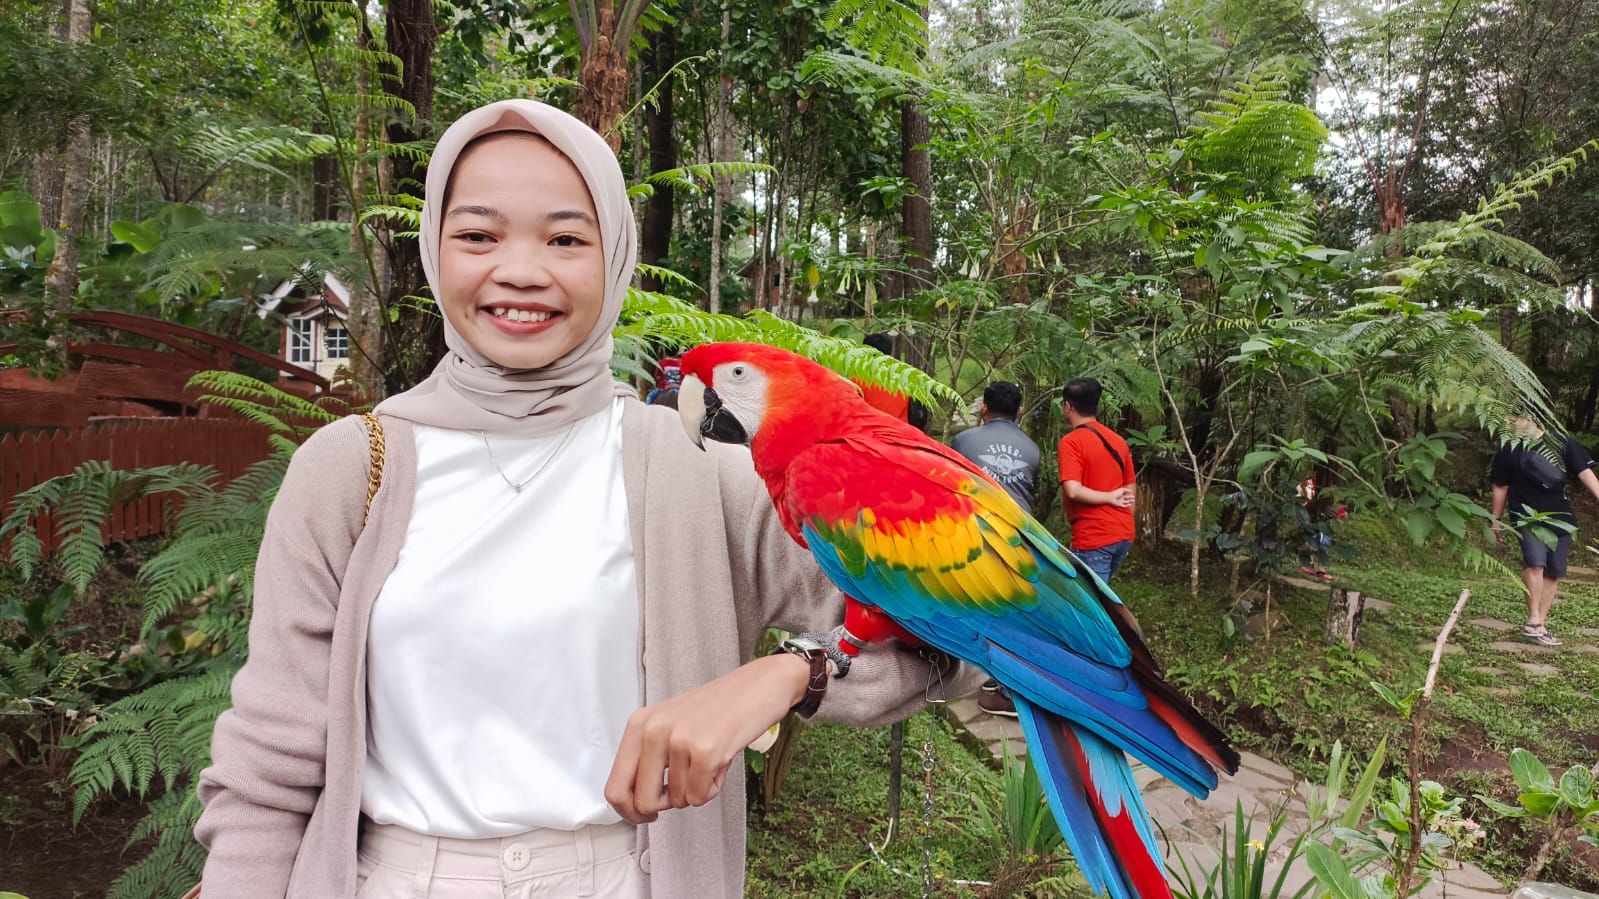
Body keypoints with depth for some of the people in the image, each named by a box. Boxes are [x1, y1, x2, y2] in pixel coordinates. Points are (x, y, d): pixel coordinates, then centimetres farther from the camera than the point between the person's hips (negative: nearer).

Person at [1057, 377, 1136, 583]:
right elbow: (1130, 490, 17)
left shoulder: (1071, 442, -11)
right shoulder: (1118, 440, 12)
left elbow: (1073, 491, -22)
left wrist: (1110, 498, -11)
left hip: (1093, 538, -8)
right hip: (1124, 535, 8)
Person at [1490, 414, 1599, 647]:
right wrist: (1497, 519, 13)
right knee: (1535, 561, -23)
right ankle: (1533, 621, -18)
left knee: (1553, 573, 3)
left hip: (1560, 517, 2)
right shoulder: (1509, 450, 0)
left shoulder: (1562, 443, 1)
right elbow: (1501, 487, 9)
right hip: (1528, 516, -2)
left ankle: (1540, 625, 10)